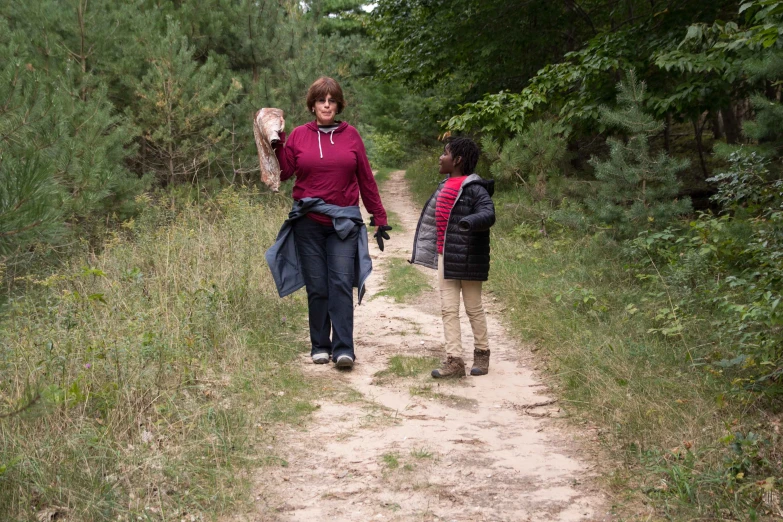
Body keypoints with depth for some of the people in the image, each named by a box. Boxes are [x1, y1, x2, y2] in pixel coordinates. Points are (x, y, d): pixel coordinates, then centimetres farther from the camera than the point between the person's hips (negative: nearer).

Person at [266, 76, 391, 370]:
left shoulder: (350, 135, 7)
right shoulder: (299, 136, 6)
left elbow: (366, 179, 9)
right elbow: (283, 172, 2)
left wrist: (379, 218, 8)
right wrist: (276, 145, -10)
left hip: (344, 222, -1)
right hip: (308, 222, 1)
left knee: (342, 284, -8)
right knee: (316, 287, 4)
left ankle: (343, 348, -11)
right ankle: (320, 346, 13)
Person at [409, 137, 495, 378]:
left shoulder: (474, 188, -14)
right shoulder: (445, 186, 12)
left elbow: (488, 214, -28)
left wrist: (469, 221, -47)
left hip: (467, 258, -8)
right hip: (444, 257, 8)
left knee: (473, 308, 6)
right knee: (448, 309, 2)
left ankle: (482, 353, 22)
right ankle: (454, 360, 2)